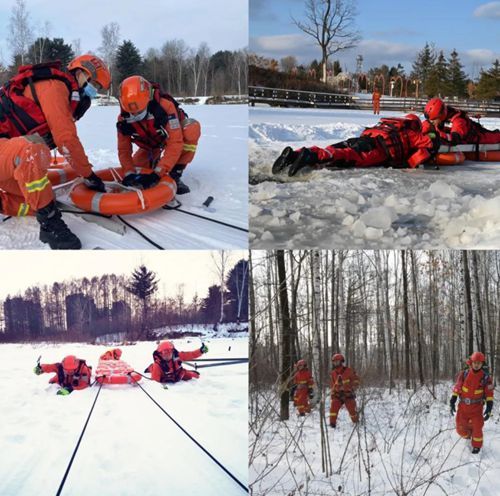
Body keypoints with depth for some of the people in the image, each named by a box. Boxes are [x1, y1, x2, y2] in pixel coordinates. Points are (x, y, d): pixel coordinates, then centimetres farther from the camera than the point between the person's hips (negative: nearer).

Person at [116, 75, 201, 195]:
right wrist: (129, 173, -38)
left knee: (192, 128, -36)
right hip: (151, 144, 4)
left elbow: (175, 143, -44)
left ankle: (175, 175, -23)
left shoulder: (165, 106, -41)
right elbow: (124, 150, -19)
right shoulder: (124, 119, -27)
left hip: (174, 133, -4)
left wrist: (157, 173, -50)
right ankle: (154, 159, 26)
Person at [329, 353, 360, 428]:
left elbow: (356, 380, -1)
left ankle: (356, 422, 30)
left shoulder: (348, 371, -8)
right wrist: (332, 394, 9)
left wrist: (352, 389, -11)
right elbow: (332, 385, 16)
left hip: (348, 395, -3)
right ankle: (332, 423, -13)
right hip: (338, 395, 3)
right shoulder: (333, 373, 5)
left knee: (352, 409, 3)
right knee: (333, 406, -18)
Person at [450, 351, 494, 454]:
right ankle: (468, 436, 42)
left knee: (477, 427, -4)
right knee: (460, 428, 9)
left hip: (477, 407, -2)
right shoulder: (464, 374, -8)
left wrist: (489, 407, -14)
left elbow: (489, 393, -8)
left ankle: (477, 445, 21)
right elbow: (457, 388, -4)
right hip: (463, 406, 2)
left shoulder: (486, 377, -10)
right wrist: (452, 402, -9)